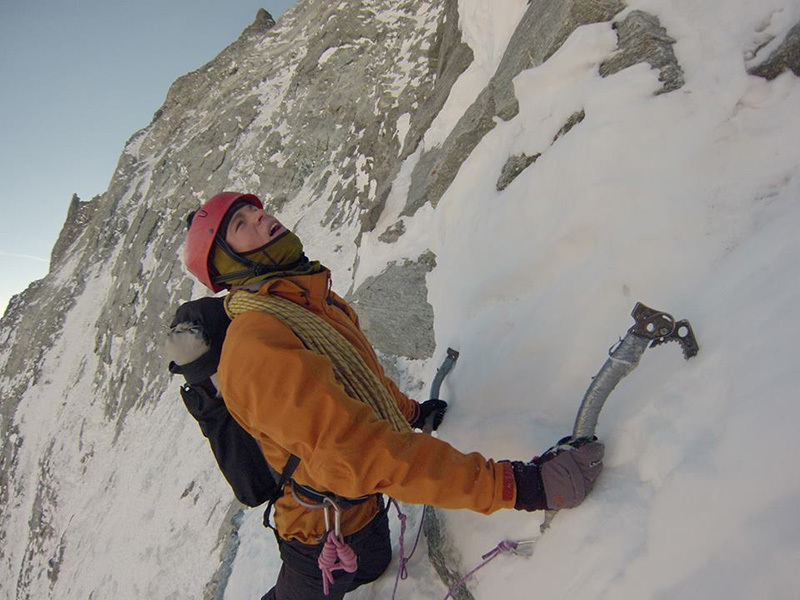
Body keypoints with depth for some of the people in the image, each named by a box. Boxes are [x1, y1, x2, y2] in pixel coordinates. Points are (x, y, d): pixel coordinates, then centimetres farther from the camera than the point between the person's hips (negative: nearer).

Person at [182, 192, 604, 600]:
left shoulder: (318, 302, -5)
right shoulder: (255, 346, -35)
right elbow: (356, 451, -44)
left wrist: (410, 410, 25)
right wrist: (510, 484, -44)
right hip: (327, 534, -8)